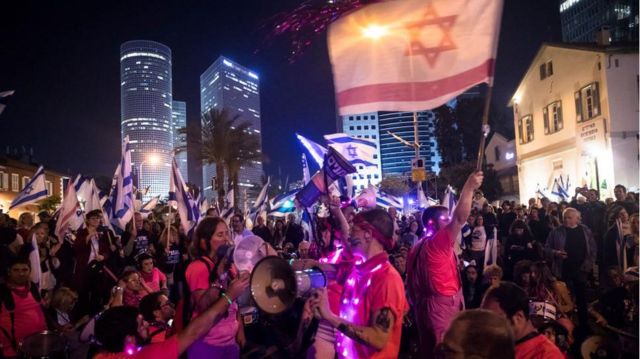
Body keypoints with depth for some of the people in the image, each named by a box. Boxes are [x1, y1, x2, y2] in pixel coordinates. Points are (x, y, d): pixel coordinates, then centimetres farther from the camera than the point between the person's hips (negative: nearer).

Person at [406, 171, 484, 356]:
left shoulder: (416, 248, 11)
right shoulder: (438, 242, -15)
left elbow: (411, 282, 13)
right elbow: (460, 218, -26)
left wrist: (418, 306, 19)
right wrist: (469, 187, -25)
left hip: (427, 304, 9)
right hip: (442, 306, -9)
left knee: (430, 349, 14)